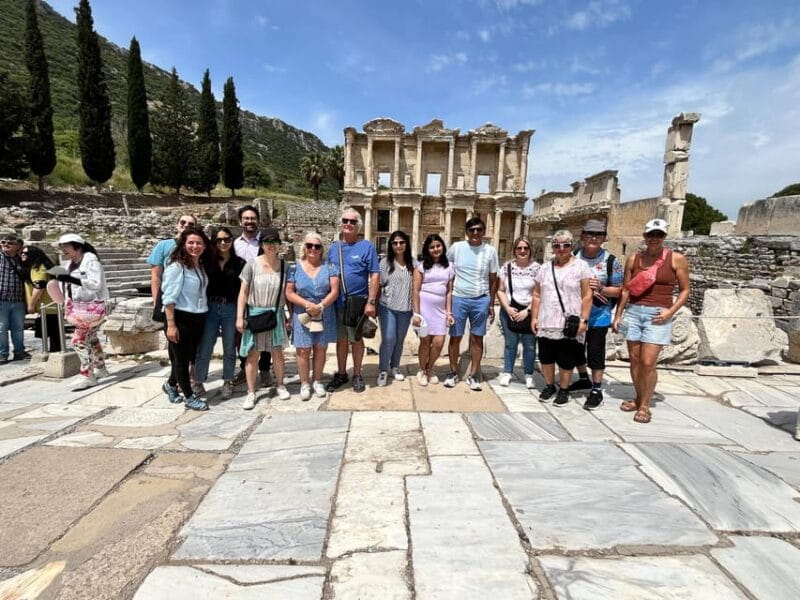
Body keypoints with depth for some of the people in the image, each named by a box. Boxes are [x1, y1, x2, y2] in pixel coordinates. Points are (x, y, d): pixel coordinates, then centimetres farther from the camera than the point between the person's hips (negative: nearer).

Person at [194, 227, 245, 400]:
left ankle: (228, 383, 25)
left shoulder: (239, 263, 0)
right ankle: (198, 383, 19)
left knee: (229, 349, 10)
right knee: (204, 349, 3)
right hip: (210, 308, 1)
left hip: (231, 309, -1)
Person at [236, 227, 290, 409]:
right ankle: (251, 393, 14)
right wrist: (240, 317, -8)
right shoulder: (252, 265, -5)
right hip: (255, 313, -2)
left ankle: (280, 385, 28)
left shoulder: (283, 266, 2)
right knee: (253, 354, 2)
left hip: (276, 314, 2)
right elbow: (243, 292, -4)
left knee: (277, 352, 8)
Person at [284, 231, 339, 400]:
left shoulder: (329, 266, 0)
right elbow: (289, 293, -2)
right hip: (302, 315, 0)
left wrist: (320, 306, -18)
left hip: (324, 315, 1)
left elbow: (334, 291, -5)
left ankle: (317, 381, 25)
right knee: (303, 350, 2)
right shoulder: (295, 267, 1)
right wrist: (307, 304, -16)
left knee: (320, 349, 9)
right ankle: (304, 383, 17)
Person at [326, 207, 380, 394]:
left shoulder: (366, 246, -5)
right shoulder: (334, 247, 8)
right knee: (341, 339, 14)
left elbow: (375, 274, -8)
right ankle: (341, 374, 29)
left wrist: (371, 302, -14)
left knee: (356, 339, 9)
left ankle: (357, 375, 25)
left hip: (357, 302, -4)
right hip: (336, 303, 4)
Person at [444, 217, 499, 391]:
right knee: (455, 337, 6)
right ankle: (453, 373, 21)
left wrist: (491, 304, 6)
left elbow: (493, 280, 7)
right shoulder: (456, 247, -2)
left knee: (477, 338, 7)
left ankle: (473, 375, 18)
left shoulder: (490, 251, 1)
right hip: (458, 298, 0)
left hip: (481, 300, 1)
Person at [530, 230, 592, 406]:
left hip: (569, 325, -4)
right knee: (546, 357, 11)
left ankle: (563, 389, 22)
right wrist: (534, 317, 5)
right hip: (546, 324, 4)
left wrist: (583, 320, -11)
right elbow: (537, 295, 11)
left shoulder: (581, 266, -1)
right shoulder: (545, 268, 11)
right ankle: (549, 386, 29)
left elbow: (587, 296, -5)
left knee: (566, 360, 5)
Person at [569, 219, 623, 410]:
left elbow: (619, 290, -4)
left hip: (599, 316, -4)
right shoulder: (574, 257, 1)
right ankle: (584, 379, 39)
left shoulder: (611, 261, -7)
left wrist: (600, 289, -22)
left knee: (595, 352, 0)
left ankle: (596, 390, 14)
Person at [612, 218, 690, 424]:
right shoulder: (633, 259, 6)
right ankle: (638, 399, 24)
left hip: (657, 315, -3)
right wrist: (618, 315, 8)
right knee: (635, 360, 8)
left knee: (648, 363, -7)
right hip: (633, 312, 3)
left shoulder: (677, 259, 0)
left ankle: (645, 406, 8)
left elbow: (685, 290, 4)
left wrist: (670, 312, -10)